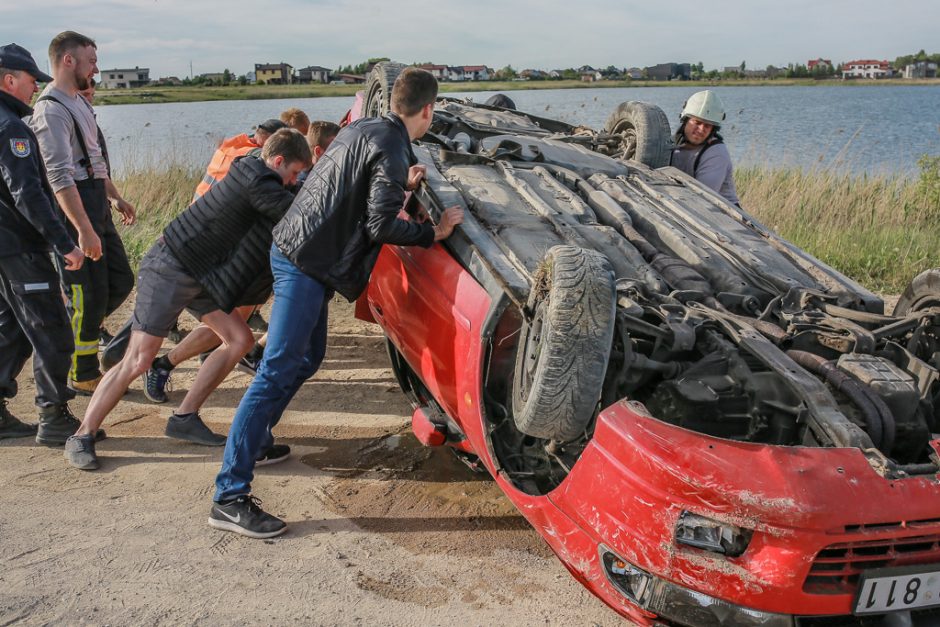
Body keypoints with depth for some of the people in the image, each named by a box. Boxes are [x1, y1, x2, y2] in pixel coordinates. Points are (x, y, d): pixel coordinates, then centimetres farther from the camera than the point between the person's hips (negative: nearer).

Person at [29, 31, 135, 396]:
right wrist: (84, 229, -30)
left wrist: (116, 199, 27)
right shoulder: (52, 109, -17)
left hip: (96, 205, 10)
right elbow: (59, 176, -25)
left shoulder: (78, 101, 15)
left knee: (121, 280, 14)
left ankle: (76, 331, 29)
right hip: (74, 211, -10)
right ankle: (82, 376, 12)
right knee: (88, 295, -2)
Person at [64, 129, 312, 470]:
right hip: (170, 269, -10)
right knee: (139, 359, -9)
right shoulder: (254, 178, -20)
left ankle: (185, 418, 10)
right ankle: (82, 437, 3)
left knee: (239, 339, 3)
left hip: (199, 273, 10)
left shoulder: (252, 172, 8)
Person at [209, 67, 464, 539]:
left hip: (294, 250, 10)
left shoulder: (361, 129, 15)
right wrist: (434, 232, -7)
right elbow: (381, 226, -20)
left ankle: (256, 439, 35)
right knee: (277, 372, -12)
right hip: (307, 263, -10)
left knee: (307, 358, 22)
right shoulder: (391, 149, -14)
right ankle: (229, 497, -11)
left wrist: (402, 185, 30)